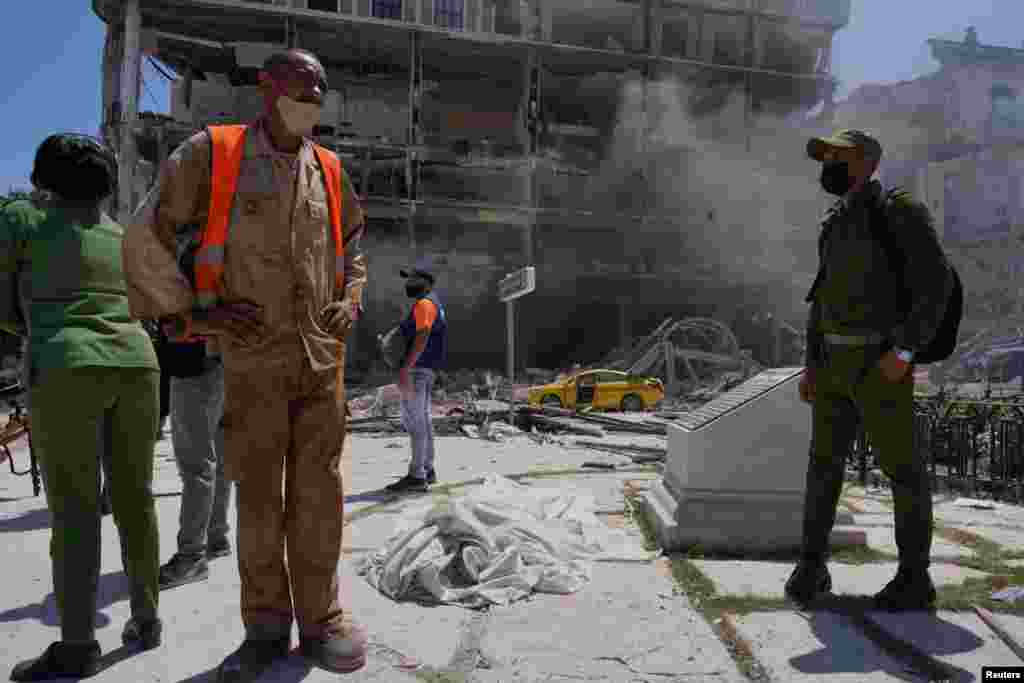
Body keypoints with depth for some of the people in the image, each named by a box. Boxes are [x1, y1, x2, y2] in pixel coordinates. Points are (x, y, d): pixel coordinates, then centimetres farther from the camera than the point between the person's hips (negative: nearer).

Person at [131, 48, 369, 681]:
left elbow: (354, 243, 24)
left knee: (318, 493, 4)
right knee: (257, 496, 6)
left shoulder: (329, 169, 10)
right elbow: (147, 239, 3)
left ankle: (321, 617, 19)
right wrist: (192, 313, -6)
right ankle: (266, 627, 22)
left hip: (323, 357, 2)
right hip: (252, 360, -2)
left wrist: (350, 301, 7)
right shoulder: (210, 153, 0)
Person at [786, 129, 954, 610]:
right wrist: (812, 366, 12)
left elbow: (936, 283, -12)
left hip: (881, 365, -6)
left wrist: (903, 352, -20)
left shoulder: (901, 211, -4)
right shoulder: (834, 225, 17)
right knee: (824, 462, 5)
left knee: (901, 468, 1)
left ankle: (914, 579, 14)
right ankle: (811, 566, 15)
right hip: (835, 363, 7)